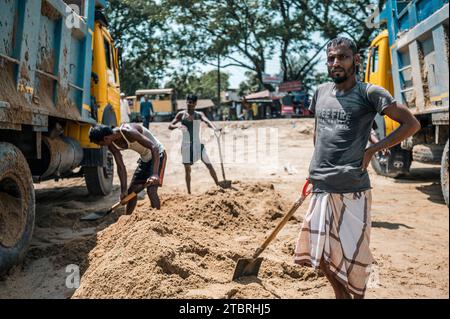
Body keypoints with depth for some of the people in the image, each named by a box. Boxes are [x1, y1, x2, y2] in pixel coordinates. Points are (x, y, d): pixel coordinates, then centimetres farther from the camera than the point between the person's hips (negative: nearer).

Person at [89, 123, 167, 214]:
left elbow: (154, 148, -36)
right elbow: (121, 166, -4)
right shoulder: (112, 145, -8)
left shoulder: (129, 132, -32)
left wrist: (155, 174, -45)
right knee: (131, 191, 11)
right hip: (145, 158, 8)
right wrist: (123, 190, -11)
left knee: (151, 190, -21)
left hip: (157, 154, -8)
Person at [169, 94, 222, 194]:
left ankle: (218, 185, 13)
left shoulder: (199, 115, -1)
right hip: (186, 145, 0)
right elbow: (170, 126, -1)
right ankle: (189, 192, 10)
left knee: (209, 165, 1)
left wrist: (214, 128, -42)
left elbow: (207, 121, -20)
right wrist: (178, 126, -24)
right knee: (187, 169, 3)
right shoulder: (181, 114, 0)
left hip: (197, 144, 1)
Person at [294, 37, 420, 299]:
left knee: (353, 255, 7)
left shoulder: (369, 93, -5)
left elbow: (412, 124, -6)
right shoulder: (321, 92, 11)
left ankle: (358, 296, 29)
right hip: (321, 189, 5)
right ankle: (341, 295, 33)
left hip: (352, 189, -5)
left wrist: (372, 150, -9)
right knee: (322, 256, 12)